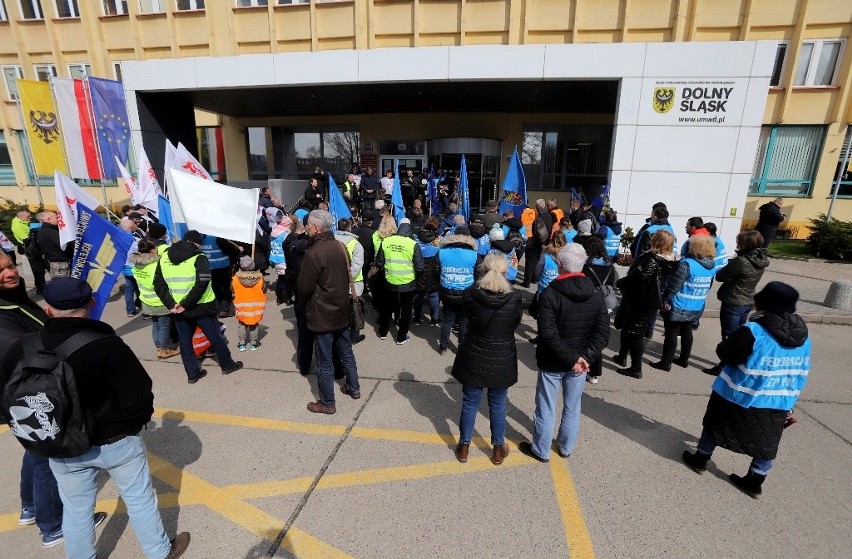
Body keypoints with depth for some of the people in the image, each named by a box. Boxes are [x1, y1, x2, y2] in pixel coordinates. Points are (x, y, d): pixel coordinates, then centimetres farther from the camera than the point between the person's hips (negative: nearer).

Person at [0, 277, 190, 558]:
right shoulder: (107, 345, -26)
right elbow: (138, 395, -22)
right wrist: (136, 423, 0)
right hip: (116, 441, -3)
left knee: (75, 510, 22)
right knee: (139, 498, 17)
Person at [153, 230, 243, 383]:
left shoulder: (164, 257, 6)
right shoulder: (198, 257, -12)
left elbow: (158, 284, 1)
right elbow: (202, 283, -24)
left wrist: (170, 304, -5)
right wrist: (186, 304, -18)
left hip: (178, 309, 5)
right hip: (200, 307, -4)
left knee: (185, 341, 16)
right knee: (215, 336, 11)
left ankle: (192, 373, 24)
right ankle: (227, 365, 24)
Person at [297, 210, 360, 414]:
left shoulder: (313, 252, -21)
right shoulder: (340, 247, 0)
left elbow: (305, 287, -16)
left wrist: (304, 299, 5)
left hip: (322, 314, -7)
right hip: (342, 310, 7)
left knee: (325, 361, 6)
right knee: (346, 352, 21)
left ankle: (327, 403, 19)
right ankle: (353, 388, 36)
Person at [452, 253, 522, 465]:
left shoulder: (470, 297, -18)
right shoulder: (515, 298, -17)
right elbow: (516, 323, 0)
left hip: (474, 359, 0)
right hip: (502, 361, 0)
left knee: (469, 403, 17)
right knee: (498, 405, 19)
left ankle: (464, 447, 35)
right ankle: (498, 449, 37)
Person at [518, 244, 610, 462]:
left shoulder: (550, 293, -19)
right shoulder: (596, 295, -4)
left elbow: (549, 335, -25)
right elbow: (603, 332, -8)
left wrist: (572, 359, -19)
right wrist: (585, 358, -13)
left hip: (552, 362, -4)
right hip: (580, 361, 4)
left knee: (546, 409, 12)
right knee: (572, 407, 21)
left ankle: (541, 450, 29)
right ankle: (566, 448, 39)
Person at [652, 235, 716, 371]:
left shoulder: (687, 264, -22)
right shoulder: (711, 265, 3)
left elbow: (673, 285, -21)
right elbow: (708, 287, 13)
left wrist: (665, 300, -9)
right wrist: (698, 298, 22)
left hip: (678, 307, -7)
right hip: (696, 308, 7)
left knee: (671, 334, 2)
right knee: (686, 332, 20)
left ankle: (665, 363, 10)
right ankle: (684, 359, 33)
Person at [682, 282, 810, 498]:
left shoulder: (753, 331, -25)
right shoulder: (804, 337, -1)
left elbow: (724, 353, -16)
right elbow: (800, 375, 8)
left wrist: (736, 340, 4)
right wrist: (788, 403, 18)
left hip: (739, 397, -5)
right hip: (777, 404, 5)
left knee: (715, 424, 17)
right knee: (766, 443, 19)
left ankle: (700, 460, 32)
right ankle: (754, 482, 31)